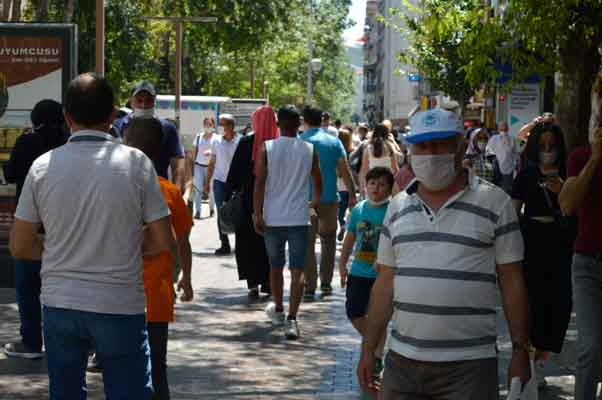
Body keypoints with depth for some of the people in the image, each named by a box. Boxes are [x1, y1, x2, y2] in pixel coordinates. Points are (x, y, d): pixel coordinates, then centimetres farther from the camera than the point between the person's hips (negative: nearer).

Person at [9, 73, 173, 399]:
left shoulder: (43, 166, -2)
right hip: (119, 306, -2)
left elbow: (19, 247, 2)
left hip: (59, 304, 2)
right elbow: (162, 241, -3)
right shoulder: (136, 163, -7)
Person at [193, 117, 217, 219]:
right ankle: (197, 211, -8)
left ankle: (212, 209, 25)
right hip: (199, 165, 2)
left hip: (210, 166, -2)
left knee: (211, 188, 6)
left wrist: (211, 152, -25)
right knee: (198, 188, -7)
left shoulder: (215, 138, -1)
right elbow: (195, 151, 13)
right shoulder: (199, 137, 8)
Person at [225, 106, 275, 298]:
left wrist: (229, 194, 1)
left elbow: (235, 171, -5)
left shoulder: (246, 143, -8)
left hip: (248, 200, -2)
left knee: (248, 242, 7)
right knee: (268, 243, 13)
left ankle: (253, 284, -1)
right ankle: (268, 283, 15)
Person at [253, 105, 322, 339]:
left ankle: (278, 311, 35)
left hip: (273, 218, 1)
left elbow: (259, 183, -9)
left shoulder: (266, 149, -4)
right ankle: (291, 320, -13)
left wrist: (258, 214, -6)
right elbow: (318, 182, 9)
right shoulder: (309, 150, -1)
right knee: (297, 270, -1)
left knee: (275, 266, 18)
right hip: (299, 219, -1)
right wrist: (315, 202, 29)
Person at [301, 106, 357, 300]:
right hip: (329, 198, 1)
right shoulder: (334, 142, 1)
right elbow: (345, 171, -1)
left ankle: (310, 287, 1)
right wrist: (352, 195, 5)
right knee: (328, 240, 15)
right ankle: (326, 283, 14)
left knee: (307, 243, 4)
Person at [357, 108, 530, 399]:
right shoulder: (398, 207, 11)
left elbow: (512, 282, 0)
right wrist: (368, 349, 11)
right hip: (402, 361, 4)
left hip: (470, 365, -4)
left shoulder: (494, 202, -1)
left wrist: (520, 351, -3)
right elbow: (385, 282, 14)